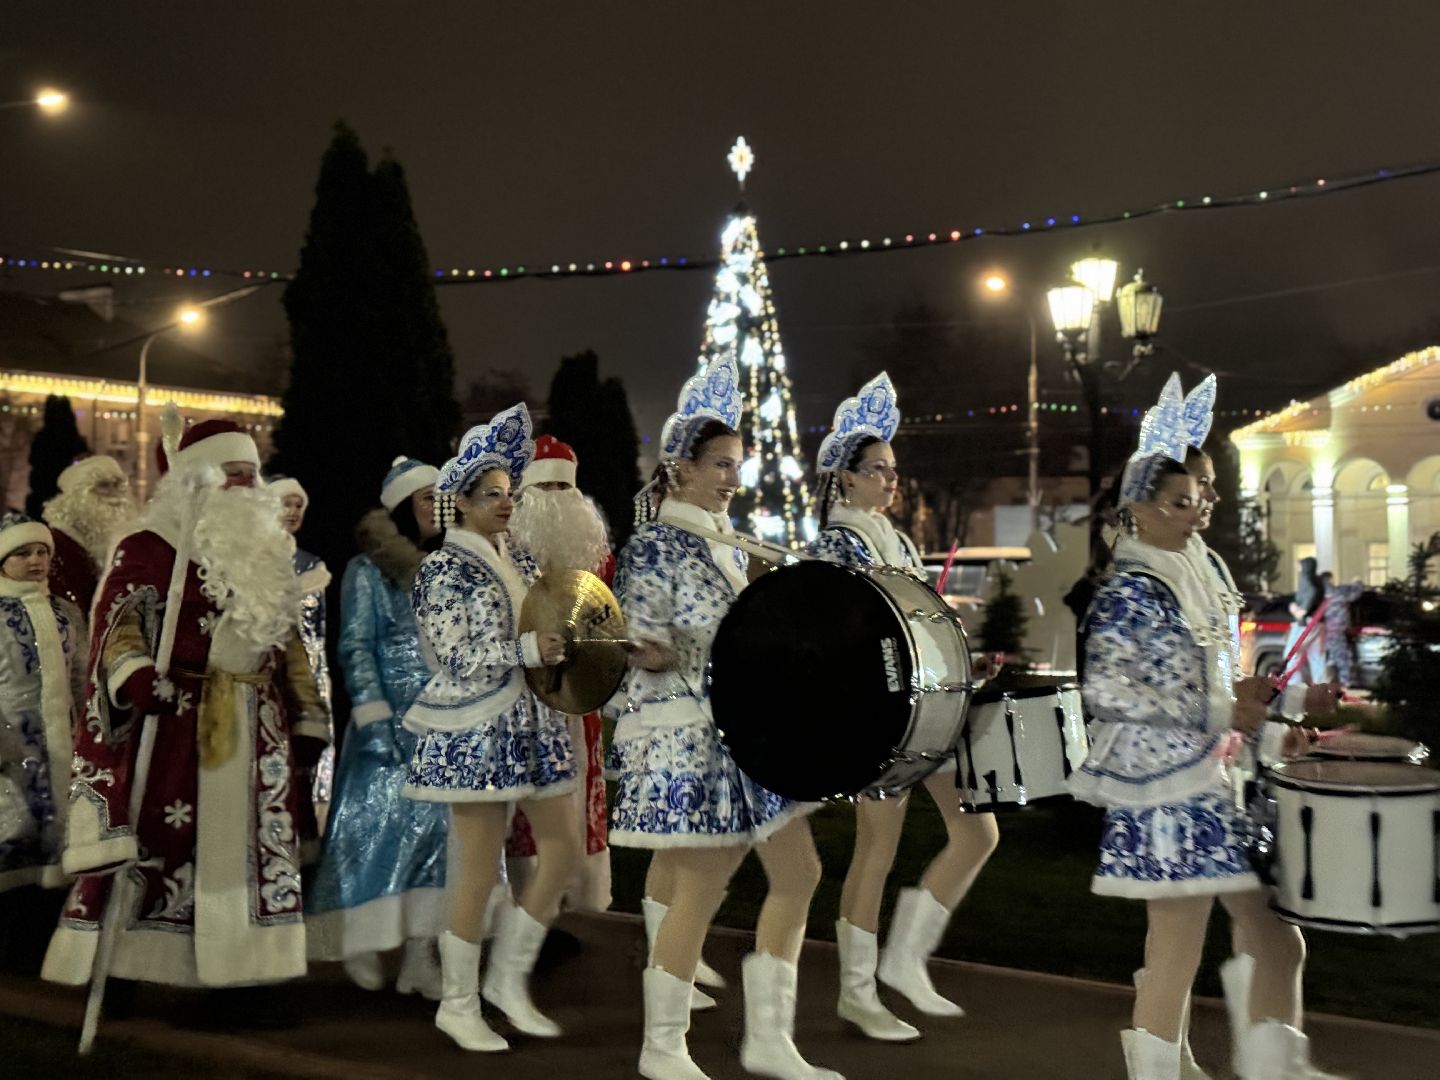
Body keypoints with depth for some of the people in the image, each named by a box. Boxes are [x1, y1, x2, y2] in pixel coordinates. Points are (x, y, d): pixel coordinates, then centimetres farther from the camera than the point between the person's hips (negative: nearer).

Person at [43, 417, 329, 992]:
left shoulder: (266, 552, 17)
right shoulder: (150, 548, -3)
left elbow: (287, 640, 21)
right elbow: (119, 623, -12)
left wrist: (307, 717, 17)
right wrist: (133, 671, -32)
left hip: (254, 729, 6)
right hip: (174, 723, -6)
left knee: (250, 849, 7)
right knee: (159, 842, -7)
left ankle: (243, 975, 14)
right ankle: (129, 973, 1)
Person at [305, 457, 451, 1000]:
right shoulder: (368, 569, -2)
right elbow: (354, 648, -7)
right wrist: (374, 720, -16)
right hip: (394, 724, -5)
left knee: (441, 829, 0)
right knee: (382, 825, -5)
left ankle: (420, 954, 3)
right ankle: (362, 943, 10)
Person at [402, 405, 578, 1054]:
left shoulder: (518, 563, 13)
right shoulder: (443, 571, -8)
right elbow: (457, 660, -16)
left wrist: (564, 646, 2)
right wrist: (528, 650, -24)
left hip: (529, 726, 8)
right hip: (474, 733, -8)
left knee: (564, 851, 7)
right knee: (479, 873, -2)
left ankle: (508, 980, 21)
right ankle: (458, 1005, 14)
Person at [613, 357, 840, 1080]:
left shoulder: (723, 544, 15)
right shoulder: (654, 546, -10)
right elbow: (646, 649, -17)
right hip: (685, 740, -9)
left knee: (799, 872, 7)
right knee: (700, 891, -2)